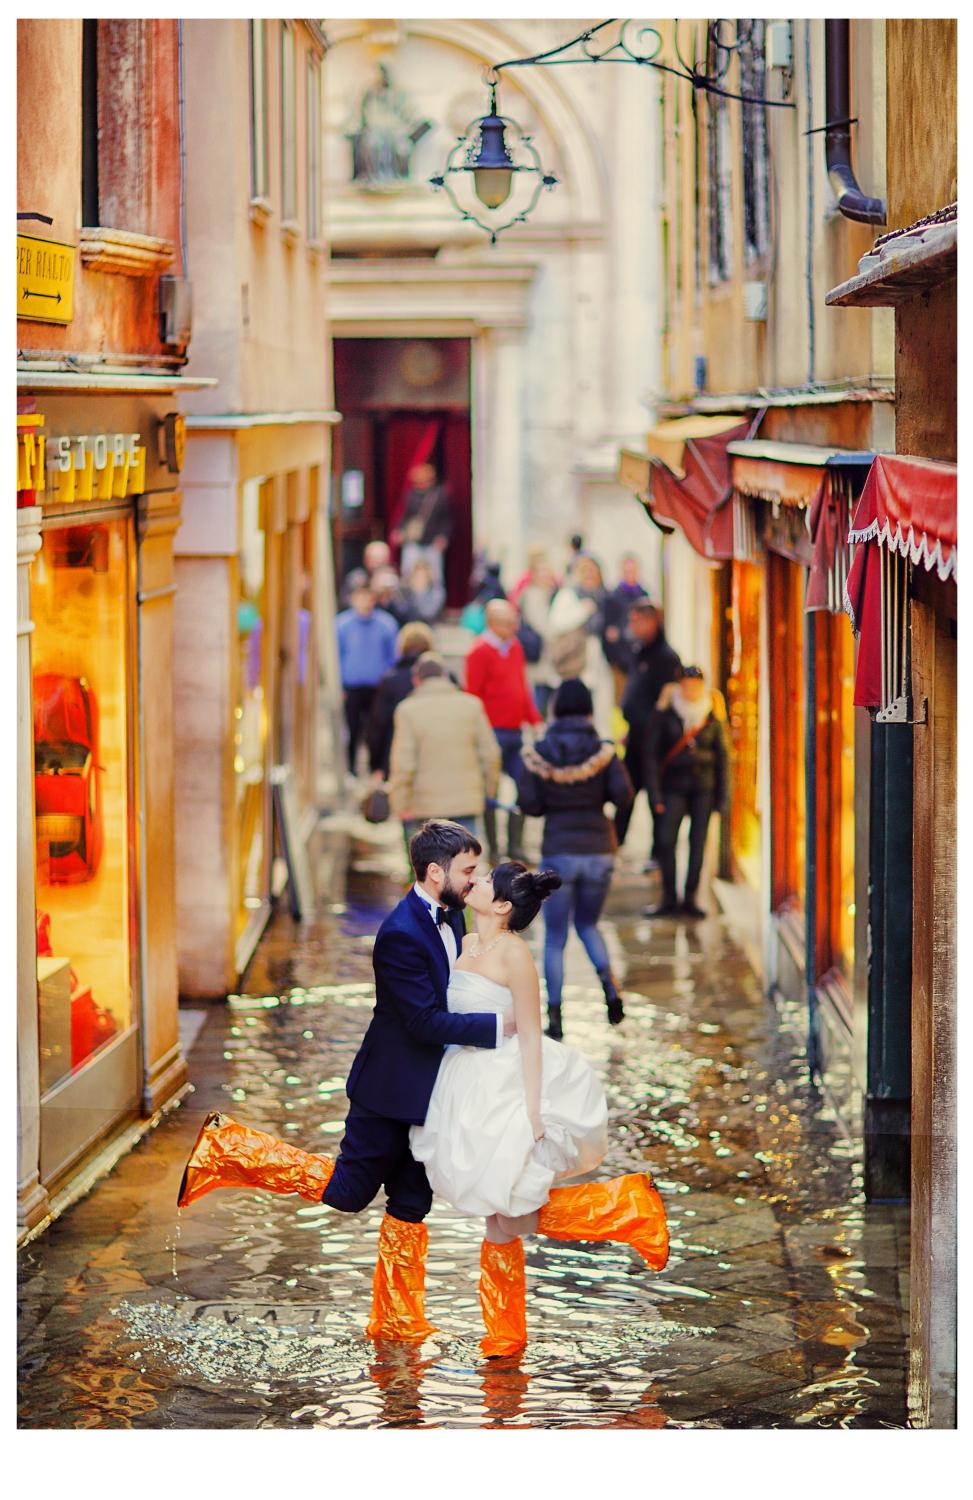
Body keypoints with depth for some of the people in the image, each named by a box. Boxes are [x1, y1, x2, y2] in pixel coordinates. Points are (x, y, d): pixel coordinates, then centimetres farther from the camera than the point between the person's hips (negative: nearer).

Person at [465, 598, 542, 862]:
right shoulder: (481, 652, -11)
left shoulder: (515, 647, 12)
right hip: (494, 732, -7)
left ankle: (515, 845, 14)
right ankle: (493, 849, 7)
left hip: (515, 731, 7)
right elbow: (473, 695, -13)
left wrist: (534, 719, 12)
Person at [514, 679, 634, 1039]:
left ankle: (554, 1016, 3)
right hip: (599, 849, 1)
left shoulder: (538, 752, -4)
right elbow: (623, 795, -11)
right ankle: (609, 984, -2)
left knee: (555, 938, 8)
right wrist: (598, 794, 9)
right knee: (587, 924, 22)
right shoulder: (602, 750, -3)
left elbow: (528, 804, -7)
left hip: (559, 851, -1)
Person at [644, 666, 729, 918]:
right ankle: (669, 899, 0)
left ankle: (690, 898, 7)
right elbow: (651, 755, -2)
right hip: (674, 786, -2)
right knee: (666, 840, -9)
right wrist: (655, 794, -8)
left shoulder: (712, 719, 5)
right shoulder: (664, 715, -2)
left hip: (704, 787, 2)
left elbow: (721, 758, 9)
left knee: (698, 842, 0)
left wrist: (721, 796, 5)